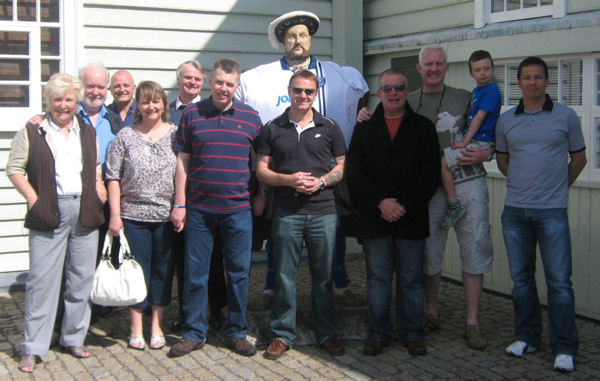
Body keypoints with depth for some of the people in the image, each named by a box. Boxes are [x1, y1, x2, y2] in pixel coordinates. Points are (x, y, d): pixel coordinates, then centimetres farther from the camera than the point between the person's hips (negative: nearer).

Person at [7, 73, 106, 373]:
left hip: (84, 212, 4)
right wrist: (33, 199, -9)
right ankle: (33, 348, 3)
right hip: (49, 213, -4)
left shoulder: (88, 132, 16)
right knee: (42, 278, -4)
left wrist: (98, 185, 7)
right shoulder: (32, 132, 3)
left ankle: (73, 338, 21)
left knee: (82, 277, 7)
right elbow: (15, 169, 1)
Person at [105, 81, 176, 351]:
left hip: (167, 216, 1)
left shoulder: (175, 134, 4)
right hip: (134, 215, -1)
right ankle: (136, 328, 17)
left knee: (163, 270, 8)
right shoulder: (125, 136, 3)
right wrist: (115, 215, -4)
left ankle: (157, 326, 21)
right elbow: (113, 177, 2)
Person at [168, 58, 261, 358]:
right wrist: (180, 204, 0)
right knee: (195, 273, 5)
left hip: (238, 209, 0)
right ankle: (194, 333, 19)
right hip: (199, 209, 0)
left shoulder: (250, 117, 5)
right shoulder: (191, 114, 4)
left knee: (239, 272, 7)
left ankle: (236, 332, 21)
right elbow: (182, 162, 4)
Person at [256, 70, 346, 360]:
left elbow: (341, 166, 10)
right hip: (286, 213, 0)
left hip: (323, 212, 1)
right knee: (284, 276, 4)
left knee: (323, 276, 7)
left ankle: (326, 333, 19)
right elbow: (262, 170, 5)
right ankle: (282, 334, 15)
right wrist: (289, 180, -12)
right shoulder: (272, 129, 7)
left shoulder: (329, 127, 8)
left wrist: (320, 181, -9)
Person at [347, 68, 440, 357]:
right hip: (374, 218, 1)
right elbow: (354, 173, 1)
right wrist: (380, 202, -11)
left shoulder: (423, 127, 6)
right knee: (378, 277, 7)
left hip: (411, 218, -1)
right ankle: (379, 333, 17)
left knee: (411, 279, 6)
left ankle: (412, 333, 18)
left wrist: (404, 205, -11)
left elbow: (431, 173, -1)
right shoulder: (365, 129, 9)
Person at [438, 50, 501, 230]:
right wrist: (461, 140, 10)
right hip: (471, 138, 10)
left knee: (442, 162, -20)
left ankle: (454, 206, -17)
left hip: (481, 143, -10)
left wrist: (465, 142, -18)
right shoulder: (476, 91, 16)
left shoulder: (491, 90, -12)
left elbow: (479, 118, -17)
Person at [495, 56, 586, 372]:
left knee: (559, 281, -4)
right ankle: (527, 337, 24)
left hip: (552, 211, -3)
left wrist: (558, 187, 9)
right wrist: (522, 184, 13)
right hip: (515, 210, 3)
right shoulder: (506, 121, 7)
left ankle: (564, 348, 5)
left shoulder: (566, 116, 1)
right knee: (521, 278, 11)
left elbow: (578, 158, 10)